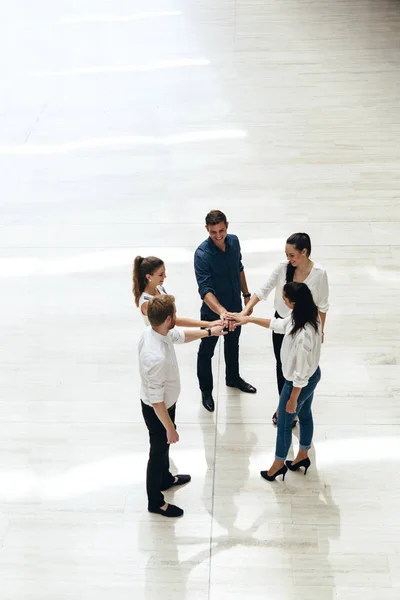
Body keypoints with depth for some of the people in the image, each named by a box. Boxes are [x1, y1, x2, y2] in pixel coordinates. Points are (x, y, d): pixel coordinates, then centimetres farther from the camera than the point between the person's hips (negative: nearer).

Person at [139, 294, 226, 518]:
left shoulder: (155, 331, -14)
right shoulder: (156, 358, -42)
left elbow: (181, 335, 10)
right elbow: (156, 400, -32)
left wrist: (209, 331, 21)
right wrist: (170, 428, -20)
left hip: (165, 403, 9)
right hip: (157, 410, -8)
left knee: (164, 446, 31)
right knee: (159, 451, 14)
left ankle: (165, 479, 58)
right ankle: (156, 501, 37)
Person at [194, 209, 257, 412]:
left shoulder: (234, 241, -10)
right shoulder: (202, 254, -30)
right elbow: (205, 290, -37)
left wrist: (246, 294, 14)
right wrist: (221, 312, -50)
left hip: (235, 306, 6)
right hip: (212, 312, -6)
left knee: (233, 344, 27)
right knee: (206, 352, 14)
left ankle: (233, 378, 52)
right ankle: (206, 391, 35)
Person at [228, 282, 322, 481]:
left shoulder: (303, 335, -41)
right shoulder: (308, 315, -14)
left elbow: (300, 374, -29)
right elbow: (280, 325, 5)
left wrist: (292, 399, -16)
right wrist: (249, 319, 6)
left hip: (300, 383, -9)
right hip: (312, 375, 9)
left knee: (284, 423, 16)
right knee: (305, 415, 29)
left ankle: (278, 465, 40)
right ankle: (302, 456, 52)